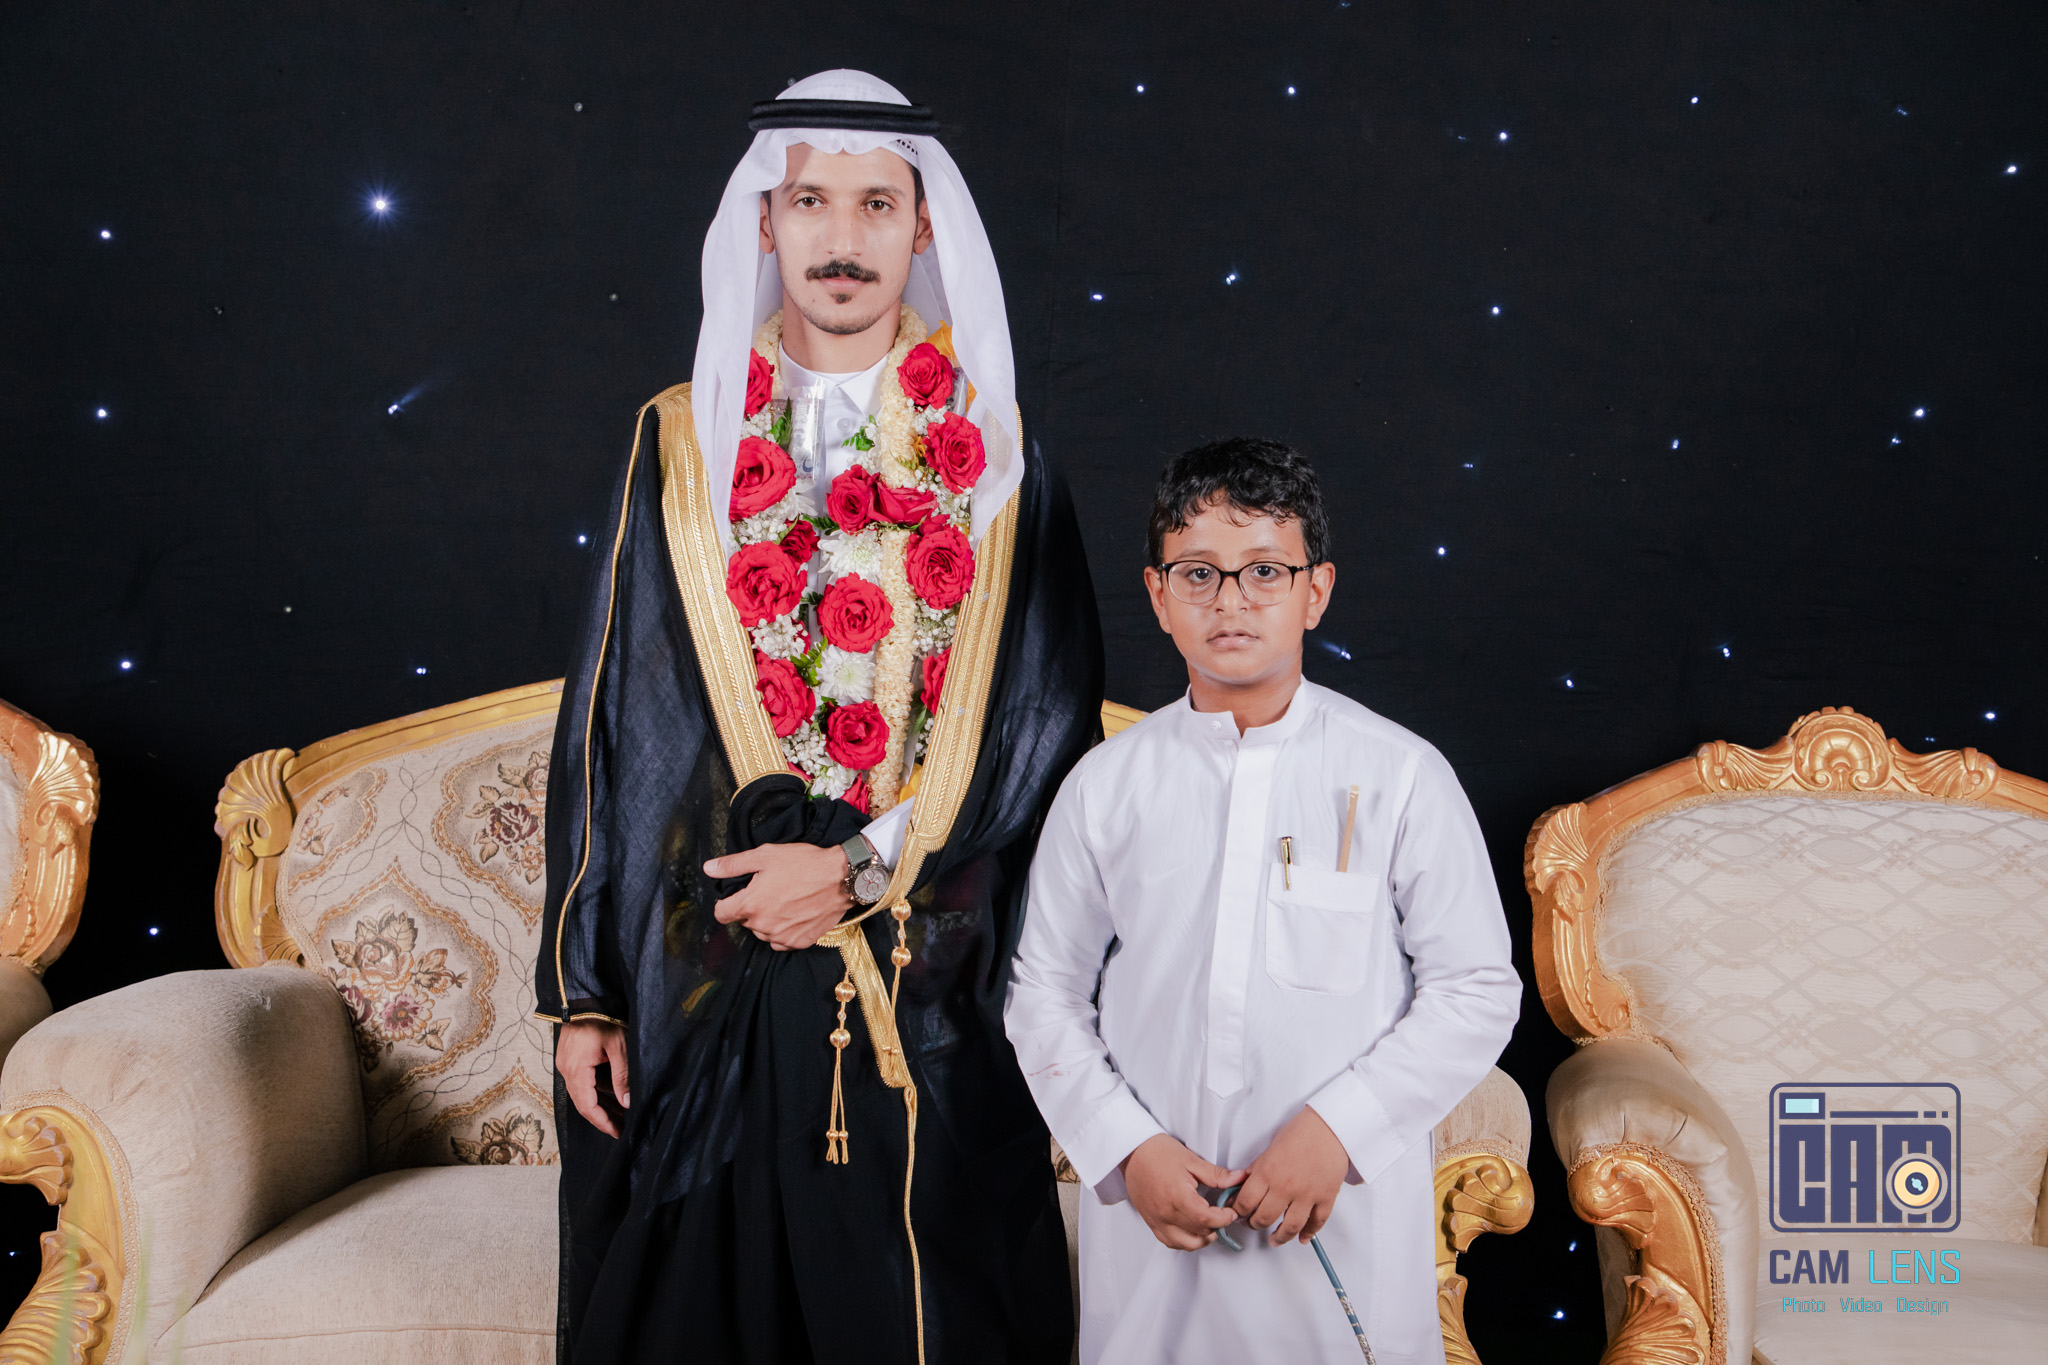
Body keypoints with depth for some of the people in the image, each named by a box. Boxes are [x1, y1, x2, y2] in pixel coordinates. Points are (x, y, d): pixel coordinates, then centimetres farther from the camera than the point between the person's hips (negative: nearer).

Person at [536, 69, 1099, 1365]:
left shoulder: (997, 456, 3)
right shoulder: (683, 443, 4)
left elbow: (1050, 723, -2)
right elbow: (607, 725, 3)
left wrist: (864, 866, -12)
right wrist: (581, 990, 0)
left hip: (935, 999, 0)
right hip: (702, 986, 1)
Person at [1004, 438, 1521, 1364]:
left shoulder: (1402, 777, -3)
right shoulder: (1105, 786, 2)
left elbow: (1478, 989, -2)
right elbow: (1044, 991, 6)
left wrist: (1337, 1129, -12)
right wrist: (1127, 1150, -6)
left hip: (1346, 1218, -1)